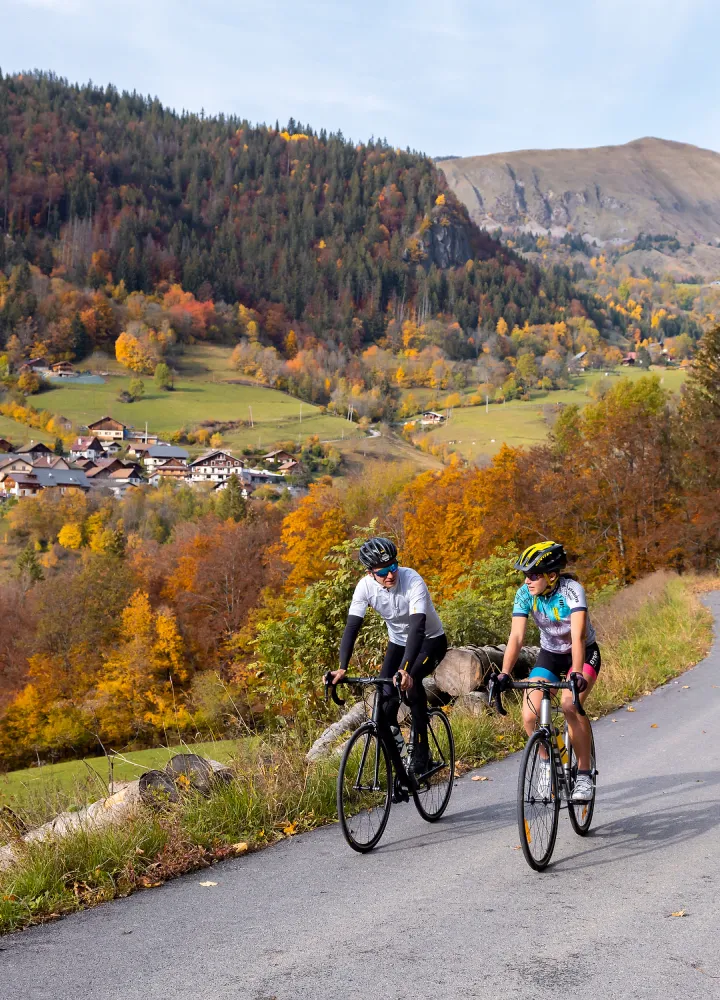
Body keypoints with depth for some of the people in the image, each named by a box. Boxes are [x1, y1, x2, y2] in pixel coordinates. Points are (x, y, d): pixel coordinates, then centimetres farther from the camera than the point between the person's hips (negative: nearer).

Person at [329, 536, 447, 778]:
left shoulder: (412, 581, -33)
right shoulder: (365, 586, -21)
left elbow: (417, 627, -41)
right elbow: (352, 626, -23)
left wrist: (406, 669, -53)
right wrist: (342, 668, -36)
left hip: (430, 640, -4)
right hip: (398, 641, 4)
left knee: (411, 682, -30)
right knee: (385, 694, -18)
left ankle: (421, 753, -15)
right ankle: (391, 732, 14)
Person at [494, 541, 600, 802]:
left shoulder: (571, 590, -29)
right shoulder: (525, 594, -18)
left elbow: (578, 636, -40)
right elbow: (516, 636, -26)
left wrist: (577, 675, -54)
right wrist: (504, 674, -40)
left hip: (584, 653, -4)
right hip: (549, 654, 4)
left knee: (570, 704, -31)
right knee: (529, 716, -16)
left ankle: (584, 774, -14)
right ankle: (547, 760, 13)